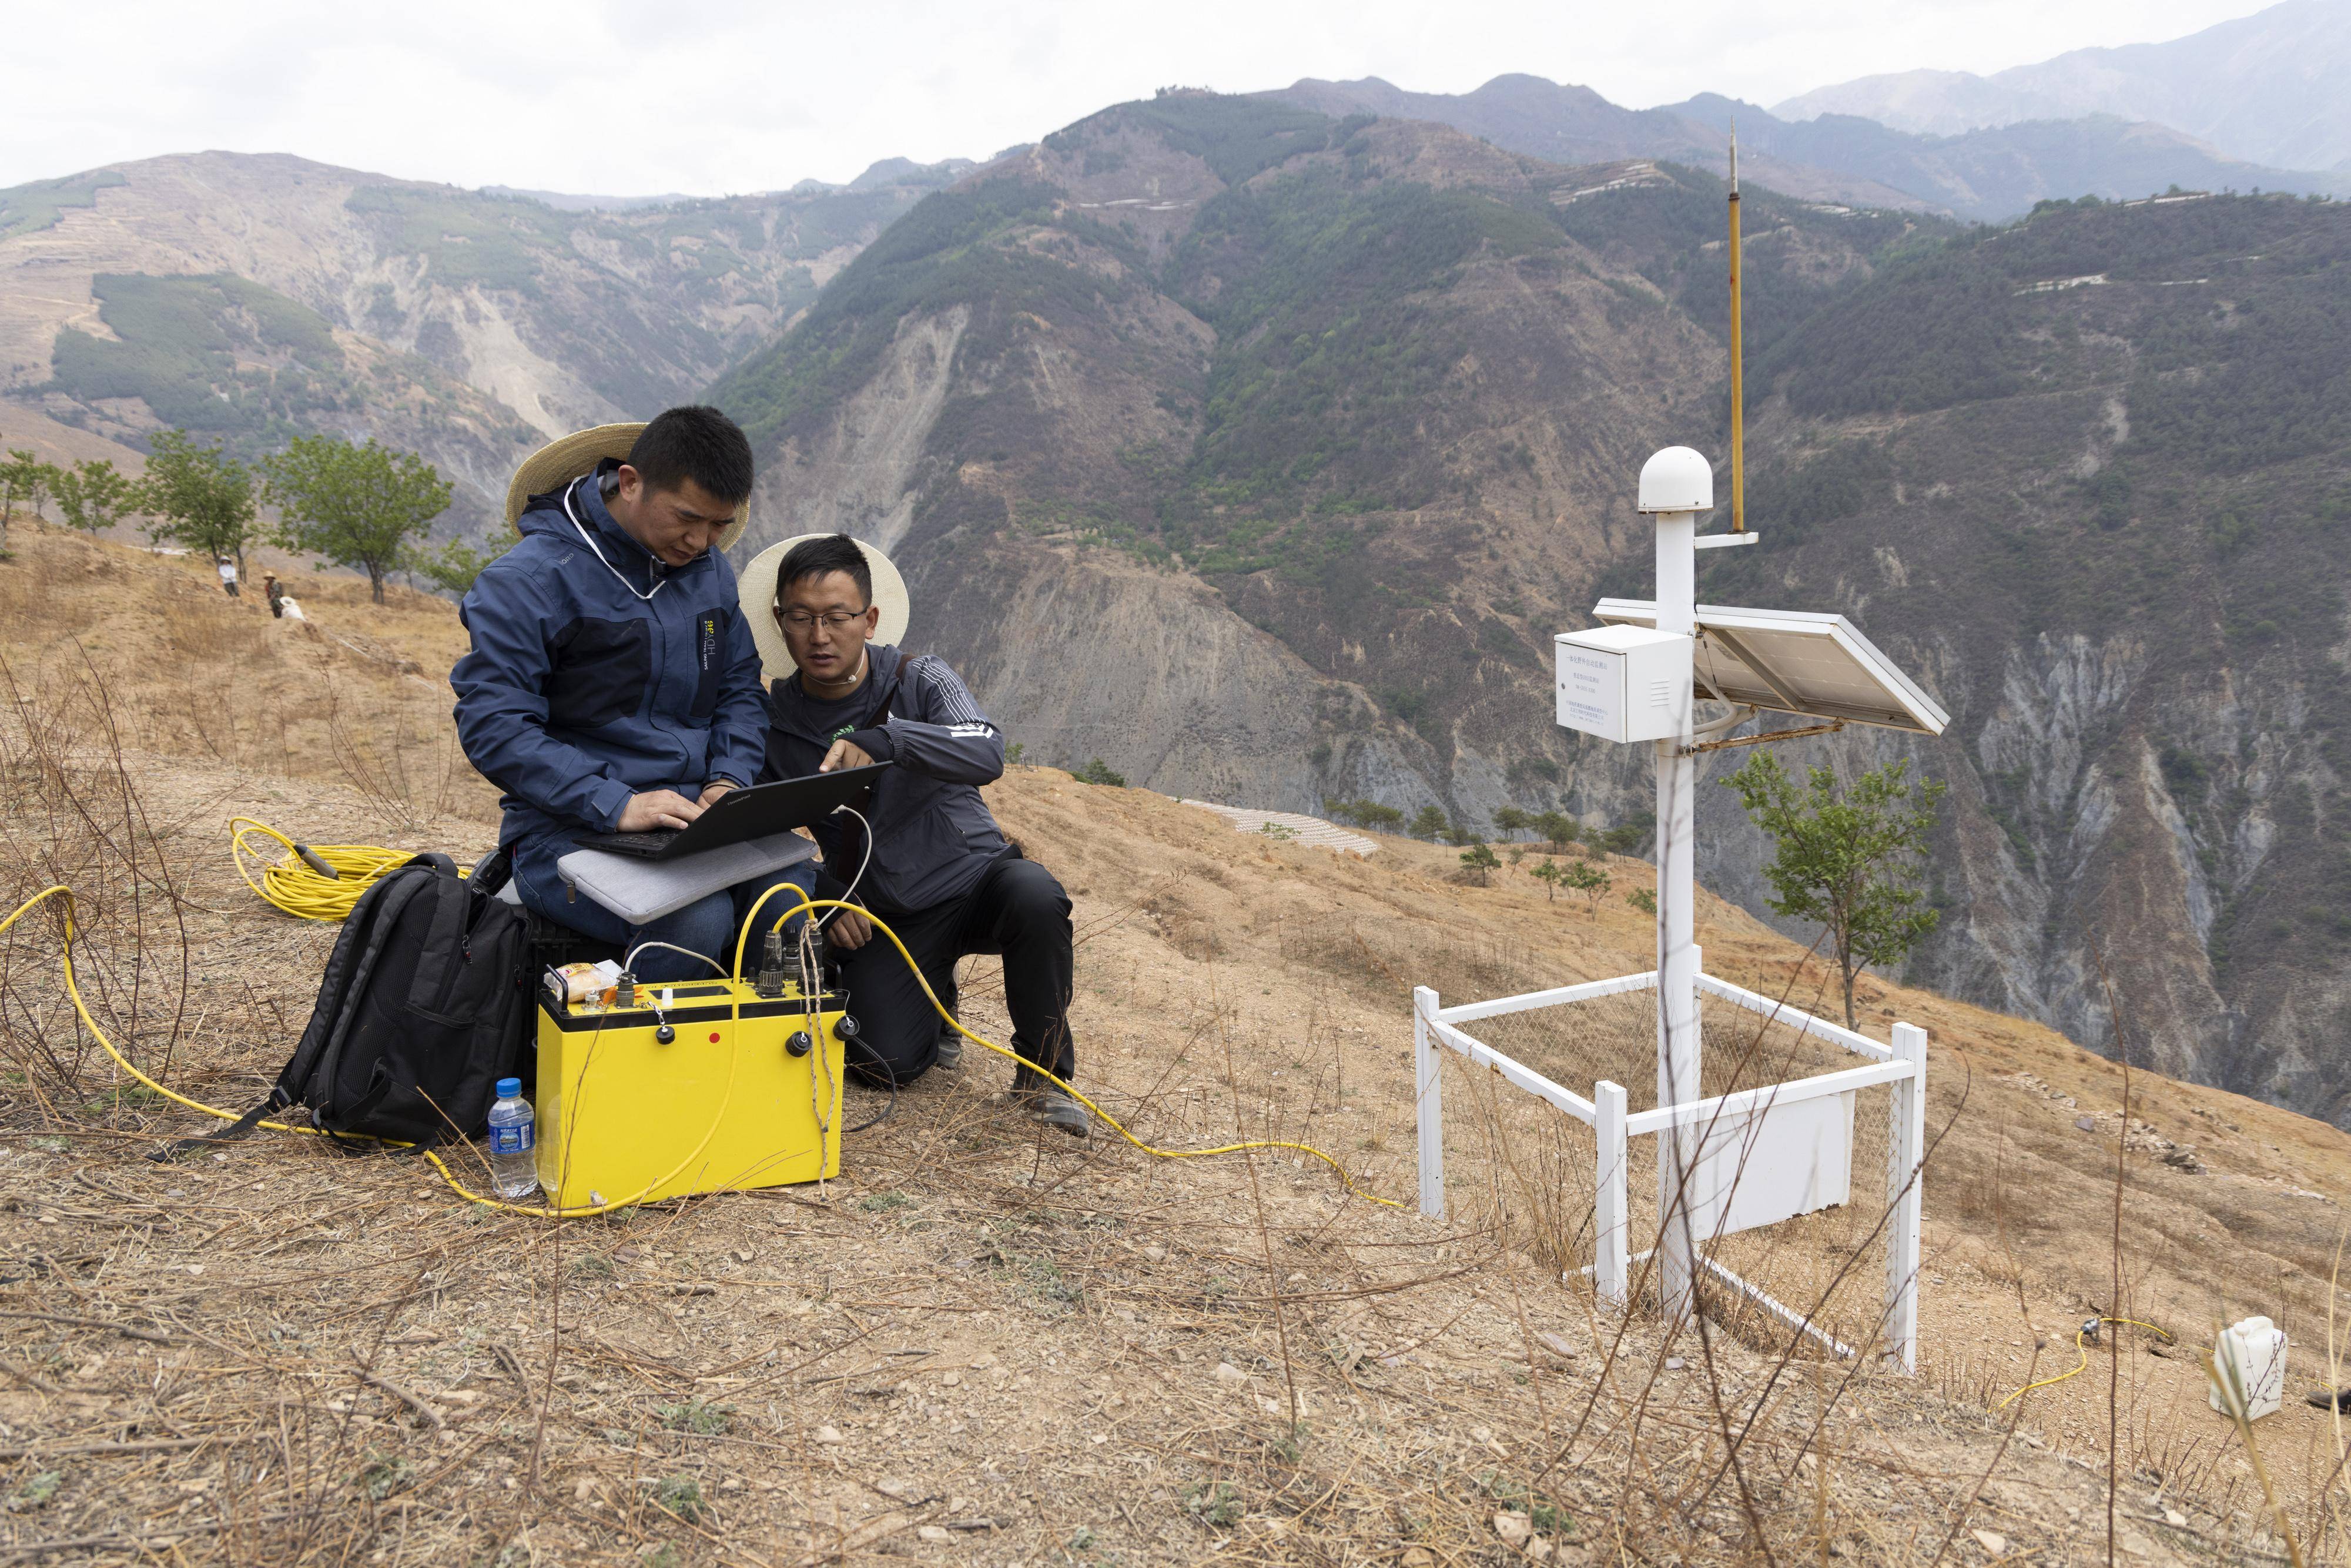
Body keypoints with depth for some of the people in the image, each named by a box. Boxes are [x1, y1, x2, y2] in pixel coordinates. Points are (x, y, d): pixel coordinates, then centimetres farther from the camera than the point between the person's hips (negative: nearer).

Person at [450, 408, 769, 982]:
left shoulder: (710, 571, 12)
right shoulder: (530, 579, -8)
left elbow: (741, 688, 18)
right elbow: (493, 726, -14)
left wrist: (730, 780, -3)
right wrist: (615, 805, -23)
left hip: (693, 824, 6)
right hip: (570, 831, -5)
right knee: (698, 920, -33)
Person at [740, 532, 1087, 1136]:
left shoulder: (919, 678, -9)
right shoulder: (772, 721, -2)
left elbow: (985, 754, -29)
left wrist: (878, 739, -44)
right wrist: (823, 900, -11)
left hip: (974, 877, -2)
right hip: (882, 915, 2)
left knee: (1035, 896, -36)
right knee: (887, 1064, -17)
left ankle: (1042, 1070, -11)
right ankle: (934, 1002, 21)